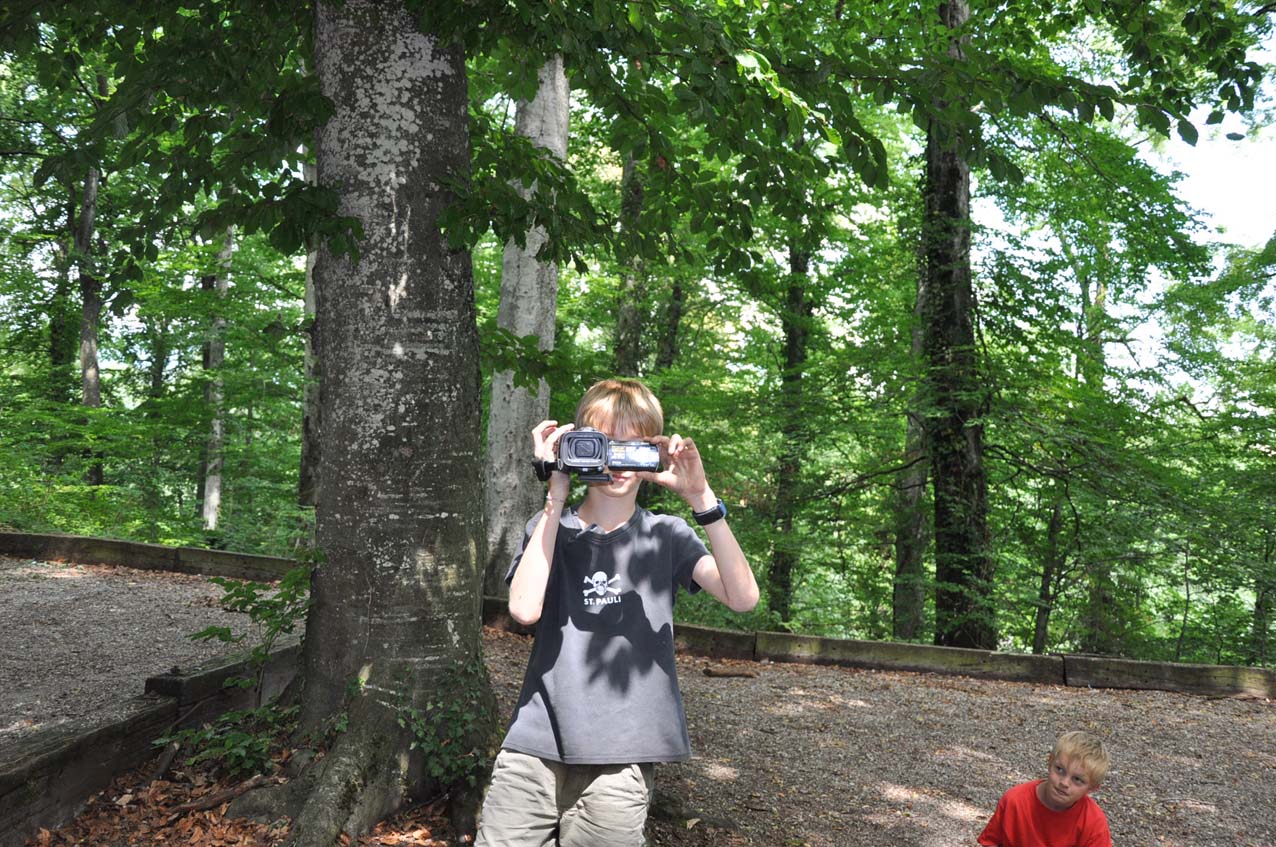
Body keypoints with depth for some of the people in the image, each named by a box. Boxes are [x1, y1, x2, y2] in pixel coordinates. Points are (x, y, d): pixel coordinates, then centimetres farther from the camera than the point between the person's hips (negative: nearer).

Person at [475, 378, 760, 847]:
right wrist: (555, 498, -13)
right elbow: (524, 609, -13)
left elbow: (743, 597, -11)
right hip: (533, 751, 1)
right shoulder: (550, 527, 6)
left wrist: (701, 498, -20)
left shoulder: (667, 536, 4)